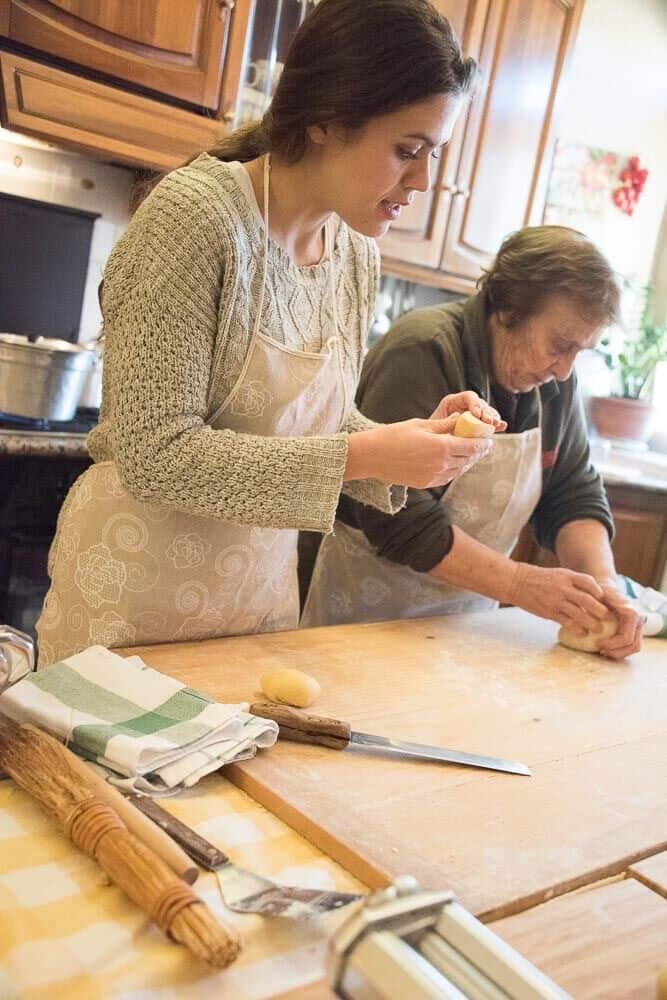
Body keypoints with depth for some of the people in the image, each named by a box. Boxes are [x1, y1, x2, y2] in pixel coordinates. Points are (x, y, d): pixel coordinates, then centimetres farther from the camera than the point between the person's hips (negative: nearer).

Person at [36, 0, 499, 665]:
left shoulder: (357, 252, 0)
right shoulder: (195, 211, -20)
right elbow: (157, 455, -24)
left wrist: (413, 440, -9)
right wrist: (366, 454, -25)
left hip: (261, 585, 6)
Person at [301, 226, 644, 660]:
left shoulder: (556, 380, -1)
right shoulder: (423, 351, -23)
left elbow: (575, 494, 3)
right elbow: (396, 518, -28)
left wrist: (602, 580, -15)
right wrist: (521, 584, -26)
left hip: (469, 614, 7)